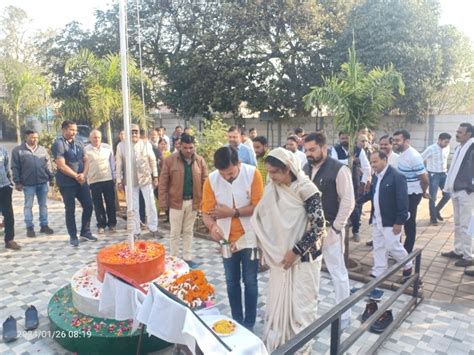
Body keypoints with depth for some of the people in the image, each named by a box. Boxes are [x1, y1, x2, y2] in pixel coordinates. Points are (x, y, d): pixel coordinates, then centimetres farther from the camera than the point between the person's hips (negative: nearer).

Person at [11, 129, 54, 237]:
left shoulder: (42, 149, 8)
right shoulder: (18, 150, -2)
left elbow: (48, 164, 11)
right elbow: (15, 167, -2)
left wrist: (51, 177, 6)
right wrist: (17, 182, -5)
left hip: (43, 182, 3)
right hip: (28, 183, -3)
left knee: (43, 205, 9)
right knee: (28, 206, 6)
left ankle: (44, 225, 19)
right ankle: (30, 228, 14)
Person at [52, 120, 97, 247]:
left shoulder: (78, 143, 9)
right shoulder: (58, 144, -11)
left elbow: (86, 160, 8)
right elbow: (61, 166, -18)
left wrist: (83, 174, -10)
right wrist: (76, 176, -12)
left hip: (81, 180, 6)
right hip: (67, 183, -6)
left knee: (88, 206, 6)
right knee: (70, 210, 4)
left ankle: (85, 232, 22)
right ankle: (73, 236, 17)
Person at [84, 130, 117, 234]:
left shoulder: (107, 147, 3)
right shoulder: (86, 150, -3)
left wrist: (114, 176, 8)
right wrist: (85, 179, -2)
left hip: (108, 180, 2)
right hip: (94, 181, -1)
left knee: (111, 203, 8)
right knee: (98, 205, 6)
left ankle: (112, 223, 20)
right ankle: (101, 225, 18)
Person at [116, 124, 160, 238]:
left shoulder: (146, 144, -1)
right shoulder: (121, 145, -1)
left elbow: (152, 161, 3)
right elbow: (119, 164, 2)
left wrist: (155, 176, 1)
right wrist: (119, 181, 1)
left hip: (146, 178, 0)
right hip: (130, 181, 0)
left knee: (150, 205, 5)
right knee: (133, 207, 7)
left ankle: (153, 229, 18)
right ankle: (135, 231, 19)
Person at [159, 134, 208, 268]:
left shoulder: (200, 161, 0)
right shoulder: (170, 160, -7)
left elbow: (204, 181, 3)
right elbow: (163, 183, -5)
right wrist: (163, 202, -9)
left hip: (193, 201, 2)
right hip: (176, 201, -2)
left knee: (188, 231, 15)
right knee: (175, 233, 7)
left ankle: (187, 258, 26)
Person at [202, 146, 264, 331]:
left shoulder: (252, 174, -17)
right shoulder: (211, 180, -12)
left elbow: (258, 206, -17)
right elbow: (206, 212, -11)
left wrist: (232, 212, -22)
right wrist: (213, 226, -32)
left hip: (249, 237, -2)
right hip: (227, 239, 3)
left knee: (250, 282, 8)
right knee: (232, 282, 15)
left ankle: (249, 323, 24)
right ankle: (236, 320, 32)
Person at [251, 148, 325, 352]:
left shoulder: (306, 189, -17)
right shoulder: (273, 189, 0)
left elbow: (318, 226, -17)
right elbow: (262, 219, 10)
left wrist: (296, 251, -16)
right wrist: (269, 250, 5)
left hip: (303, 258, -5)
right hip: (279, 257, 5)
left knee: (300, 304, 7)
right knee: (278, 302, 14)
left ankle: (301, 347, 28)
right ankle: (276, 343, 33)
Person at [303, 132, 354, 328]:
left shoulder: (339, 170, -14)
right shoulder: (306, 168, 5)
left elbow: (348, 202, -14)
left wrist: (336, 227, -13)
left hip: (329, 229, -6)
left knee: (337, 272, 8)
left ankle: (343, 315, 25)